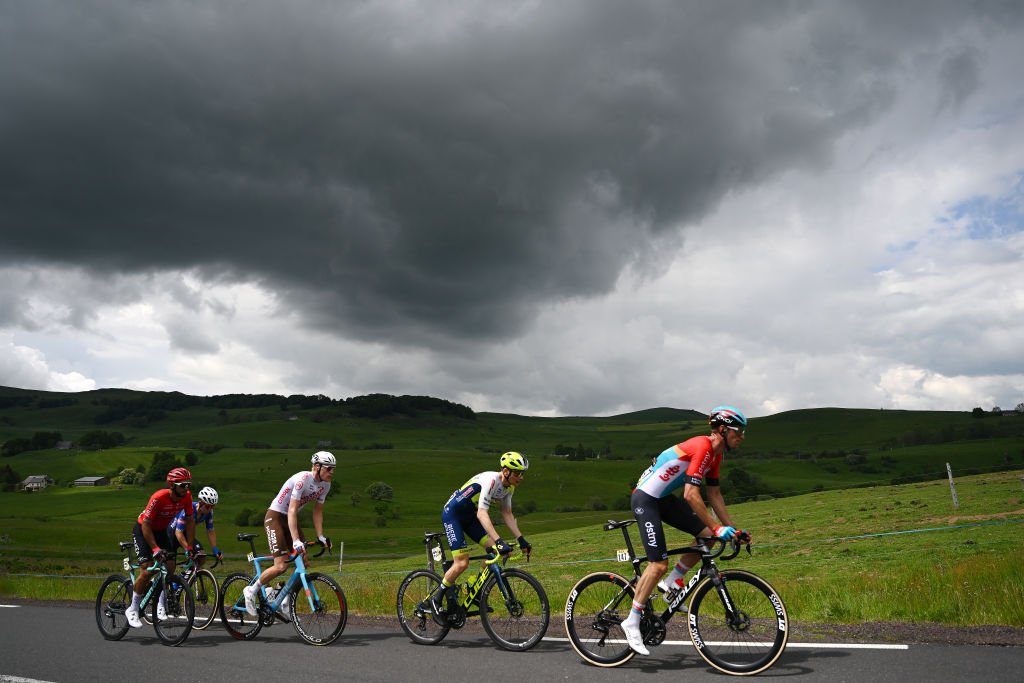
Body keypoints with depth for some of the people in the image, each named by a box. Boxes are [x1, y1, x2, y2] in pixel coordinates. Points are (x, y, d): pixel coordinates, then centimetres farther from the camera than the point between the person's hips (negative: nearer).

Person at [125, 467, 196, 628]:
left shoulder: (186, 496, -18)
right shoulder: (158, 498, -33)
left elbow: (190, 521, -8)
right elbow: (146, 524, -28)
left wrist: (190, 546, -10)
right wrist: (155, 548, -31)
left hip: (161, 531, 5)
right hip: (143, 530, -5)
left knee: (170, 567, -7)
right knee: (147, 571, -14)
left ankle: (161, 606, 9)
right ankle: (132, 610, 2)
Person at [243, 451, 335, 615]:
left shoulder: (325, 485, -3)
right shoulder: (302, 479, -27)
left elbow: (317, 512, 5)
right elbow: (292, 510, -32)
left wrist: (321, 537, -4)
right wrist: (296, 541, -38)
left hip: (290, 519, 8)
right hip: (275, 516, -8)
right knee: (281, 566, -16)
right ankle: (251, 591, 6)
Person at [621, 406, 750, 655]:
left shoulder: (716, 454, 6)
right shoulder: (702, 447, -24)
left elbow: (715, 495, 12)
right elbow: (691, 496, -29)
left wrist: (732, 529, 7)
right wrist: (717, 527, -26)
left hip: (665, 499, 9)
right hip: (645, 499, -9)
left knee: (708, 535, -2)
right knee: (659, 563, -12)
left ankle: (672, 583, 11)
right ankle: (632, 622, 0)